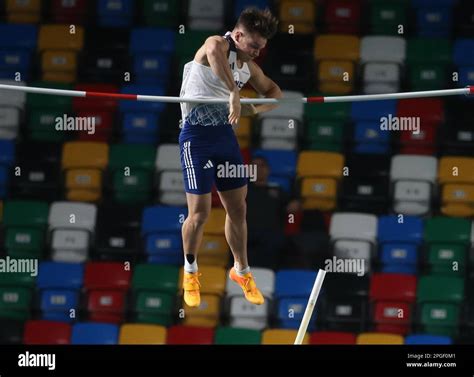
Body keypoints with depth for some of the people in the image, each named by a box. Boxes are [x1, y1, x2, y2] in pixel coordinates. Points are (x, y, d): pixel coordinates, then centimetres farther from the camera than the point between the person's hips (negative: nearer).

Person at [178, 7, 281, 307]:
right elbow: (214, 52, -40)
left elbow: (273, 91, 26)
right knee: (200, 212, -5)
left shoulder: (249, 67, 11)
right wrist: (234, 93, -45)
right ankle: (191, 272, 17)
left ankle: (241, 271, 29)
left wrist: (255, 109, 4)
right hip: (197, 135, -7)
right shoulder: (218, 44, -13)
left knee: (238, 209, 12)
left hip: (226, 135, 7)